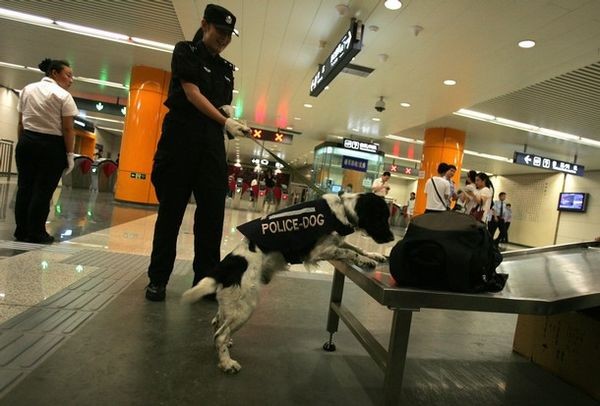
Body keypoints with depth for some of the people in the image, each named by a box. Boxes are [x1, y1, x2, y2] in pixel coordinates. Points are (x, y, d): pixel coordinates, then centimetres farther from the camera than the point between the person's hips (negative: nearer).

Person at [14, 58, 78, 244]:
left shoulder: (27, 90, 12)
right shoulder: (63, 96, -7)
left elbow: (21, 123, 12)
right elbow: (68, 129, -12)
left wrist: (23, 143, 16)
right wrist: (69, 154, -9)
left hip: (26, 142, 6)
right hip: (52, 146, -6)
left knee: (24, 187, 10)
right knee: (43, 190, -1)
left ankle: (21, 231, 16)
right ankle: (36, 233, 5)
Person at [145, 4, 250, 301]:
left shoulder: (226, 69, 21)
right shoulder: (185, 51, 6)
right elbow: (192, 93, -8)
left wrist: (228, 110, -2)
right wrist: (225, 122, -19)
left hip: (212, 143, 5)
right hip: (181, 137, -4)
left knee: (213, 212, -2)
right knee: (171, 210, 0)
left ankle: (205, 279, 8)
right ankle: (157, 279, 12)